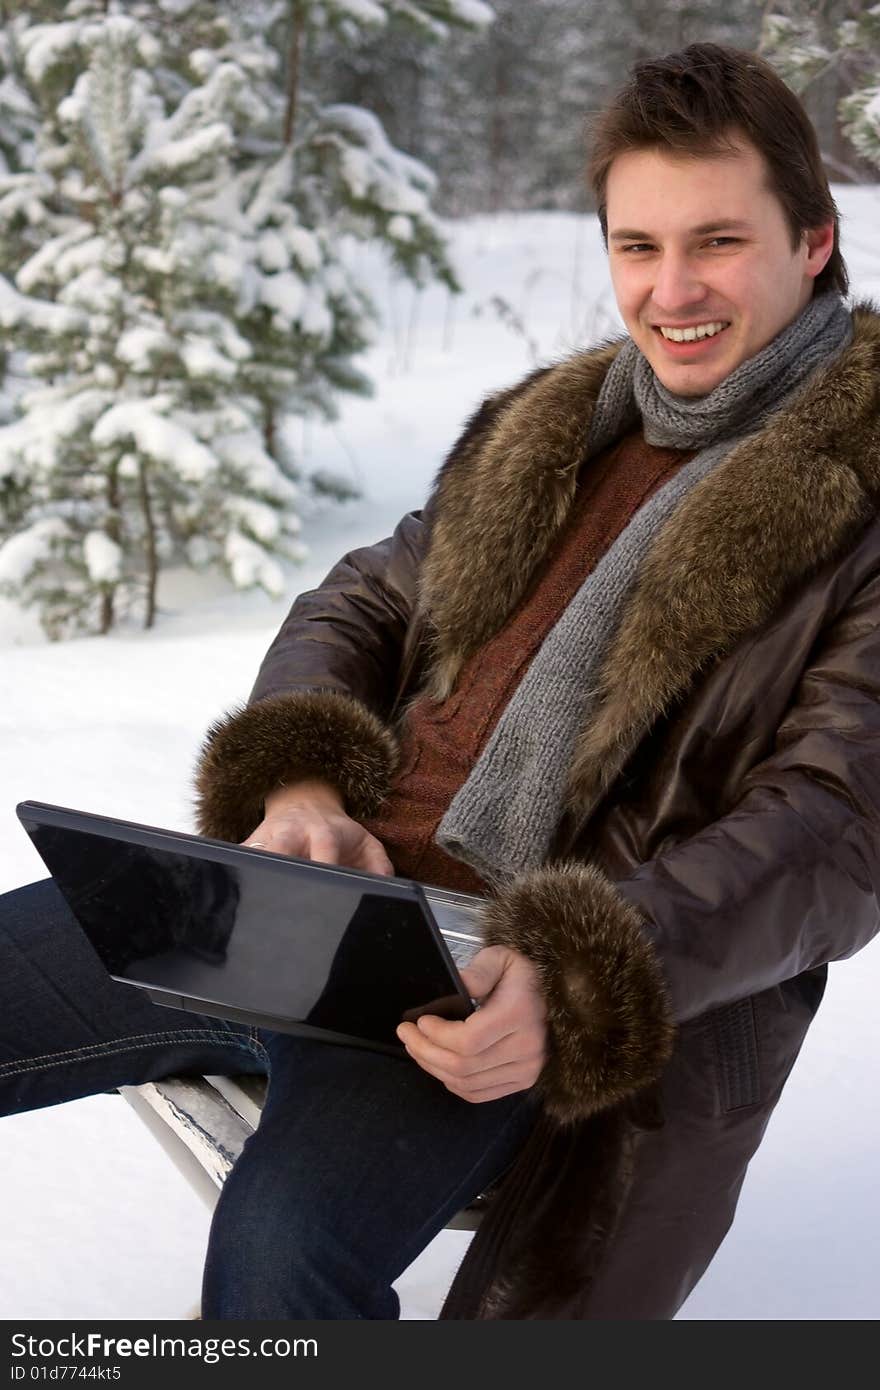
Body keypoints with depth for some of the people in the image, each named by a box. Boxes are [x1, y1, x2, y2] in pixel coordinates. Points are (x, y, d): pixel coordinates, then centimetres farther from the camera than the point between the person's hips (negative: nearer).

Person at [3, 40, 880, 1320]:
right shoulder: (542, 432, 19)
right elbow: (356, 608, 20)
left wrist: (570, 979, -26)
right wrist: (302, 785, -4)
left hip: (498, 985, -6)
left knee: (284, 1238, -35)